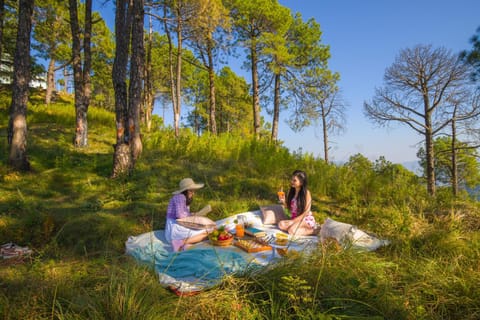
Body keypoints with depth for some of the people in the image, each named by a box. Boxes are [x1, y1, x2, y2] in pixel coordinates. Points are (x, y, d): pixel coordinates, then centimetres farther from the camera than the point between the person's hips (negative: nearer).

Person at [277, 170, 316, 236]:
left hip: (306, 219, -5)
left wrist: (293, 221, -21)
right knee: (281, 225, -22)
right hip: (294, 218, 5)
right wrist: (283, 201, -12)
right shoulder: (290, 191, 1)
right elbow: (289, 207, 9)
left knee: (292, 230, -30)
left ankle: (311, 230, -6)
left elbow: (306, 212, -15)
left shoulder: (306, 192, -14)